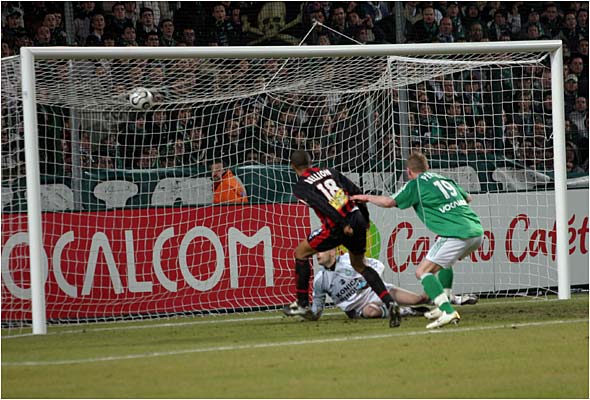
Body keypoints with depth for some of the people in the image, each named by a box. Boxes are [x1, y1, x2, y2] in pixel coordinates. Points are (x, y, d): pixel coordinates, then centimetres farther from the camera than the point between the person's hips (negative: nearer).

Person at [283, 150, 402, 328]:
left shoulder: (300, 186, 3)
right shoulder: (329, 172, 20)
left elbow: (322, 204, -13)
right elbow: (356, 191, 13)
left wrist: (342, 224, -17)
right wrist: (365, 218, 19)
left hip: (336, 226, -6)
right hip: (357, 220, 6)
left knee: (301, 252, 15)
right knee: (360, 265, 22)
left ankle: (302, 304, 17)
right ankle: (390, 303, 6)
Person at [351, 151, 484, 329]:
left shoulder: (417, 183, 4)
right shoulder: (445, 179, 24)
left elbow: (389, 202, 1)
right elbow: (468, 198, 36)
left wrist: (367, 197, 17)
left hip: (456, 234, -8)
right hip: (477, 231, 8)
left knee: (423, 271, -3)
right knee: (444, 262, 32)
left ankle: (448, 312, -20)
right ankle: (443, 307, 25)